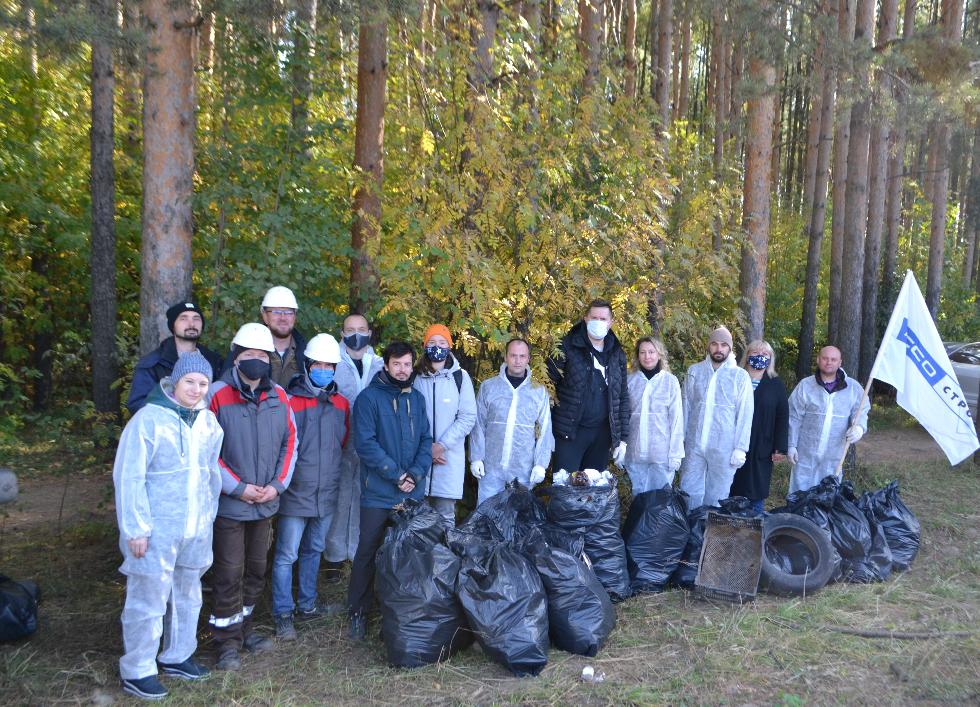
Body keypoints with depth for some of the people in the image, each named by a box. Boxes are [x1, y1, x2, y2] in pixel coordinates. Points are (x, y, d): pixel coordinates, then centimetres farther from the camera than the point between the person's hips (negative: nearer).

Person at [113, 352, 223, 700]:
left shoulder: (208, 421, 5)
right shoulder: (149, 419, -13)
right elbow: (128, 477, -14)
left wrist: (209, 514, 13)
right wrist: (136, 528, -15)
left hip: (197, 528, 6)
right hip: (157, 528, -6)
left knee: (188, 595, 18)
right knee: (149, 601, 2)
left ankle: (177, 656, 36)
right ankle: (137, 671, 19)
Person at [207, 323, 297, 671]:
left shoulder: (279, 396, 3)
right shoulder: (218, 396, -13)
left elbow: (289, 442, 9)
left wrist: (277, 485, -3)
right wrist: (238, 488, -15)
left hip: (266, 503, 5)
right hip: (230, 504, -5)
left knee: (256, 569, 17)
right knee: (229, 573, 1)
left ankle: (243, 626, 34)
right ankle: (227, 640, 16)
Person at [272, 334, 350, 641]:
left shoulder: (340, 403, 6)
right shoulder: (290, 402, -10)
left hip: (327, 493, 5)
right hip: (295, 494, -5)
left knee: (314, 551, 18)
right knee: (287, 556, 0)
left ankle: (308, 604, 32)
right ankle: (283, 614, 13)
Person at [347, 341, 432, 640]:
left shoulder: (416, 398, 11)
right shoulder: (369, 398, -5)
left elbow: (425, 440, 9)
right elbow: (365, 443, -12)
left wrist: (416, 473, -7)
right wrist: (396, 475, -14)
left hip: (413, 493, 5)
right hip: (378, 493, -4)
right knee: (368, 552, 2)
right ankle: (358, 612, 14)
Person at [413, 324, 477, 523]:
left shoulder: (460, 377, 1)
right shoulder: (416, 377, 5)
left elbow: (468, 417, -2)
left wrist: (442, 445, -9)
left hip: (450, 457, -1)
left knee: (445, 515, 2)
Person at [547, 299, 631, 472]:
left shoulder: (617, 354, 8)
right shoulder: (568, 347, -5)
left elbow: (622, 397, 10)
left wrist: (622, 438, 6)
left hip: (602, 433, 4)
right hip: (570, 432, -4)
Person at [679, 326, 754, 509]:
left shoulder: (740, 376, -2)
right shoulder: (694, 371, 4)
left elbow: (744, 415, -2)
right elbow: (686, 408, 6)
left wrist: (740, 448, -6)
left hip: (724, 447, -2)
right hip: (694, 444, 2)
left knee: (717, 495, 7)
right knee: (690, 491, 5)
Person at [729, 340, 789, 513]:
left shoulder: (776, 386, 6)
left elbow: (782, 418, 3)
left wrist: (780, 448, -3)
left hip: (761, 450, 0)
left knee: (757, 496, 4)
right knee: (730, 492, 2)